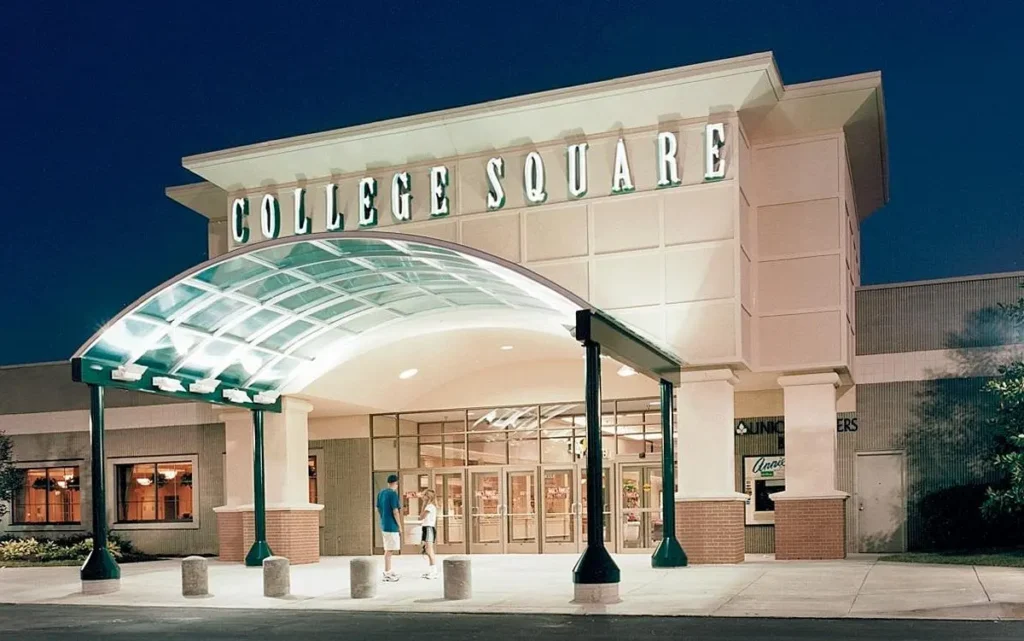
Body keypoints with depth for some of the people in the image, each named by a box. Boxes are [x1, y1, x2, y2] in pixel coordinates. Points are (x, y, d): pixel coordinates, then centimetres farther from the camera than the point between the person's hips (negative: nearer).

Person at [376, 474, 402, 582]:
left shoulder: (381, 493, 10)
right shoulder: (393, 493, -16)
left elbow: (378, 509, 15)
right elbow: (395, 511, -18)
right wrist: (400, 526, -11)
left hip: (384, 524, 9)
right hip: (392, 525, -9)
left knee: (388, 549, 16)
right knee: (389, 550, -3)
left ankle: (389, 571, 23)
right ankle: (387, 574, 1)